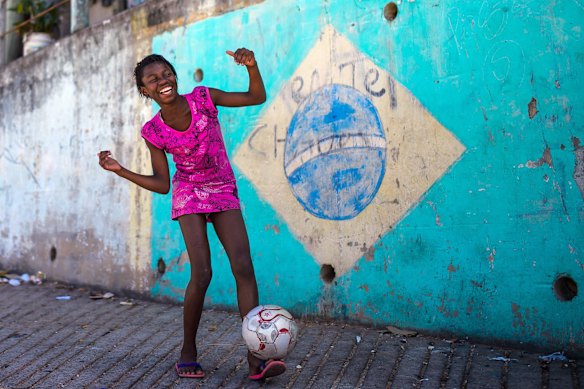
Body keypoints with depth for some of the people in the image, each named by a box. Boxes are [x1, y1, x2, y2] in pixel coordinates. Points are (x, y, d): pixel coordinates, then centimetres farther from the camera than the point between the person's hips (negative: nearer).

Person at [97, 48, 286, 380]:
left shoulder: (203, 98, -11)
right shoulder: (154, 131, -9)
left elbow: (257, 97, -5)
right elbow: (162, 184, -2)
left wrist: (251, 66, -23)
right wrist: (121, 171, -11)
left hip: (224, 192, 1)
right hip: (189, 194, -1)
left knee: (244, 268, -12)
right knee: (202, 273, -15)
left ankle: (255, 359, -12)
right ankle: (188, 353, 5)